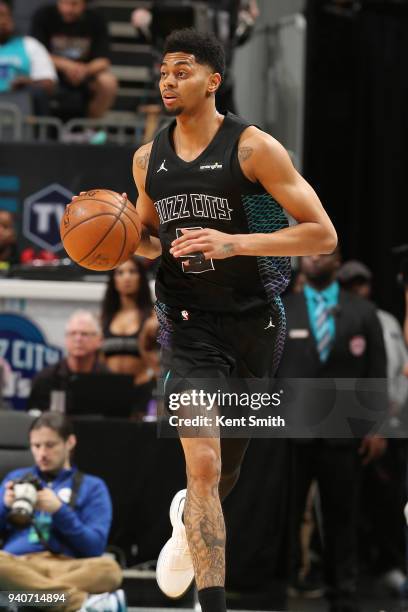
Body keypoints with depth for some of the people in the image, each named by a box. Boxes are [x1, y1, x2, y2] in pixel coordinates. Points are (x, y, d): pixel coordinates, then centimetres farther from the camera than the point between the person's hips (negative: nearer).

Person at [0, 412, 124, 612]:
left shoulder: (91, 486, 17)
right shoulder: (17, 478, 24)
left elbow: (94, 547, 5)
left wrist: (59, 511, -7)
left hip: (66, 567, 0)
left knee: (108, 568, -36)